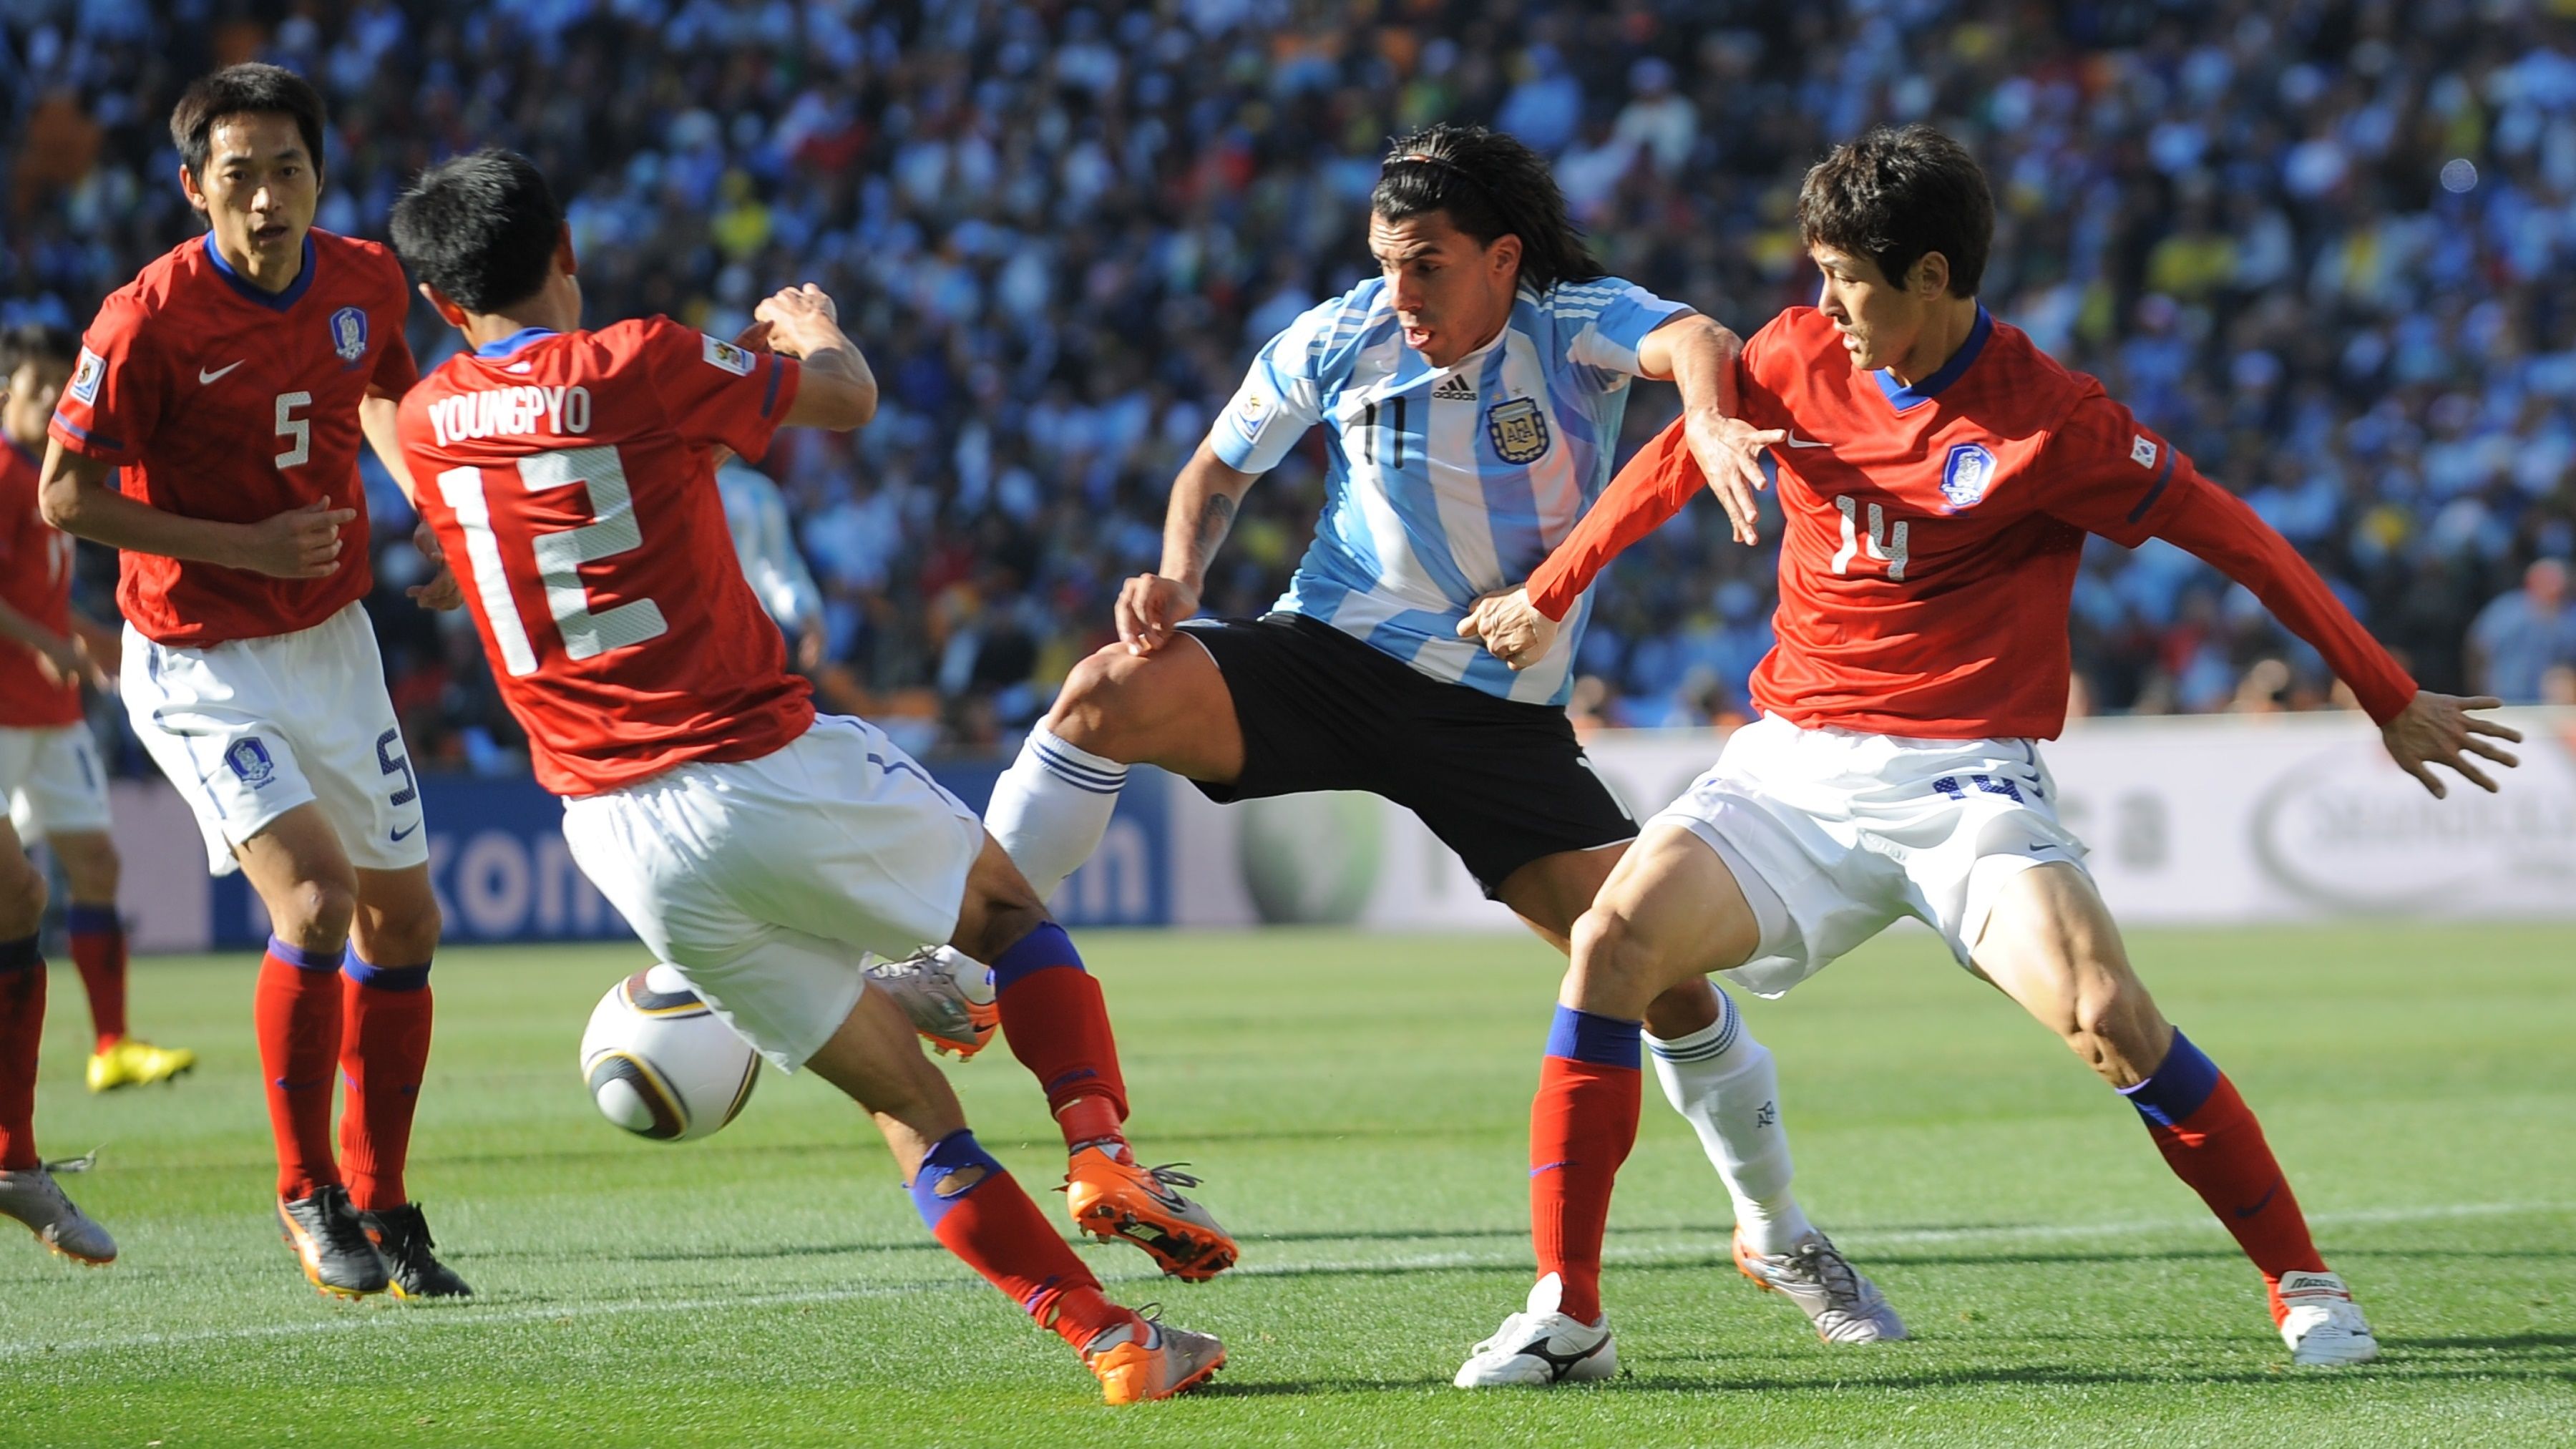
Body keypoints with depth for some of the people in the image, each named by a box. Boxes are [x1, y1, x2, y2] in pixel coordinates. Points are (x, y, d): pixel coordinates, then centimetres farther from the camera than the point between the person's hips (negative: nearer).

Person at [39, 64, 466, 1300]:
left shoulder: (365, 283, -3)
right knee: (316, 900, -22)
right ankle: (306, 1191, -5)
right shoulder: (150, 321, -21)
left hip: (331, 639, 6)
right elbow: (67, 497, -17)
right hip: (199, 664, -6)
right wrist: (246, 546, -22)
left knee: (403, 921, 8)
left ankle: (381, 1201, 24)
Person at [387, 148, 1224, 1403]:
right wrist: (813, 326, 31)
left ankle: (1108, 1337, 4)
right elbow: (848, 398, 9)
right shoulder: (639, 367, -8)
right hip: (766, 769, -4)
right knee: (1007, 906, 23)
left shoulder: (424, 426, 5)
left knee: (907, 1109, 11)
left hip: (619, 832, 4)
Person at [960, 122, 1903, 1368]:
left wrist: (1709, 417, -60)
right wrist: (1180, 576, -9)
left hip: (1503, 711, -1)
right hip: (1330, 657, 1)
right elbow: (1215, 470, 12)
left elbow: (1691, 342, -35)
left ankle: (1776, 1233, 14)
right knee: (1113, 692, -28)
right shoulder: (1334, 344, -4)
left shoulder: (1576, 325, -12)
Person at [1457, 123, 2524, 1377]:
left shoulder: (2051, 422, -12)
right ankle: (1567, 1305, -13)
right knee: (1615, 938, -19)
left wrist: (2391, 701, 0)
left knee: (2109, 1018, -23)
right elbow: (1675, 462, 21)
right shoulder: (1798, 358, 1)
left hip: (1965, 778, -4)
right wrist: (1545, 598, 28)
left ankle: (2302, 1284, -4)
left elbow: (2234, 537, -4)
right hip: (1794, 762, 4)